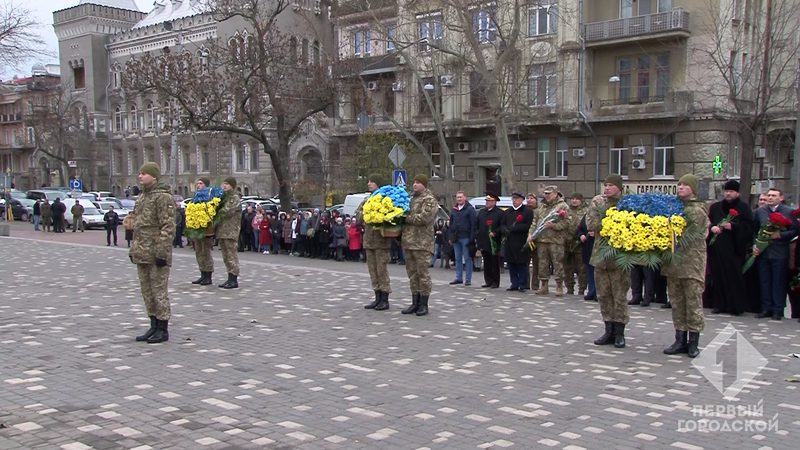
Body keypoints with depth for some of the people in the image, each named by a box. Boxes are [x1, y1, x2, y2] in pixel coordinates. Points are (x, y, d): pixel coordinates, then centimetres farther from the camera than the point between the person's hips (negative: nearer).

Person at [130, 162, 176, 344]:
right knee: (147, 291, 13)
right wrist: (134, 249, 20)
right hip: (142, 253, 9)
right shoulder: (142, 197, 16)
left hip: (156, 254, -9)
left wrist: (162, 252, -20)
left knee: (159, 291, -3)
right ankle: (154, 327, 23)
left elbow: (168, 227, -17)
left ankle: (163, 330, 5)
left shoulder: (163, 197, -12)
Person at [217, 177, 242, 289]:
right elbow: (220, 211, 22)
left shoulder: (235, 198, -7)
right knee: (226, 256, 11)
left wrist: (216, 213, -3)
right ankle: (230, 278, 17)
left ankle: (234, 280, -6)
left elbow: (227, 211, -17)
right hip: (222, 230, 9)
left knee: (231, 254, -8)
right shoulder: (223, 197, 21)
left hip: (231, 230, -9)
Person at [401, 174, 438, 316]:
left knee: (423, 273, -4)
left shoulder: (429, 200, -5)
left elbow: (424, 218, -18)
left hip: (422, 242, -8)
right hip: (408, 241, 8)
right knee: (412, 273, 11)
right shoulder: (411, 197, 19)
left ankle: (423, 305, 3)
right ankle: (415, 303, 18)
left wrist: (406, 218, -10)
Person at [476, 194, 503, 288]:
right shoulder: (481, 212, 15)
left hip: (494, 243, -5)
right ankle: (488, 281, 16)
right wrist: (477, 238, 7)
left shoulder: (499, 213, -3)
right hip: (483, 243, 6)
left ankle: (495, 282, 7)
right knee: (486, 263, 10)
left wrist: (495, 233, -19)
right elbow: (476, 226, 15)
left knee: (495, 263, 1)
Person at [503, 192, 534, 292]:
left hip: (522, 243, -5)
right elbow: (503, 225, 17)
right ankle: (514, 284, 16)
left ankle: (523, 285, 4)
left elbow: (529, 226, -9)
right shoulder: (507, 212, 18)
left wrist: (515, 227, -16)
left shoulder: (528, 211, 0)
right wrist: (505, 231, -5)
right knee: (511, 264, 7)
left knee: (522, 264, -3)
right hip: (509, 242, 5)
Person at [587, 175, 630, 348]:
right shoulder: (597, 201, 7)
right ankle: (609, 331, 19)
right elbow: (591, 224, -6)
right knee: (604, 295, 9)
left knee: (620, 295, 1)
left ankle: (619, 332, 10)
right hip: (601, 254, 4)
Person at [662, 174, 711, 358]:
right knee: (677, 302, 9)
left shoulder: (698, 210, -5)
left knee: (693, 302, -2)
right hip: (674, 262, 6)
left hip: (691, 262, -6)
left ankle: (693, 342, 5)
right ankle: (680, 340, 16)